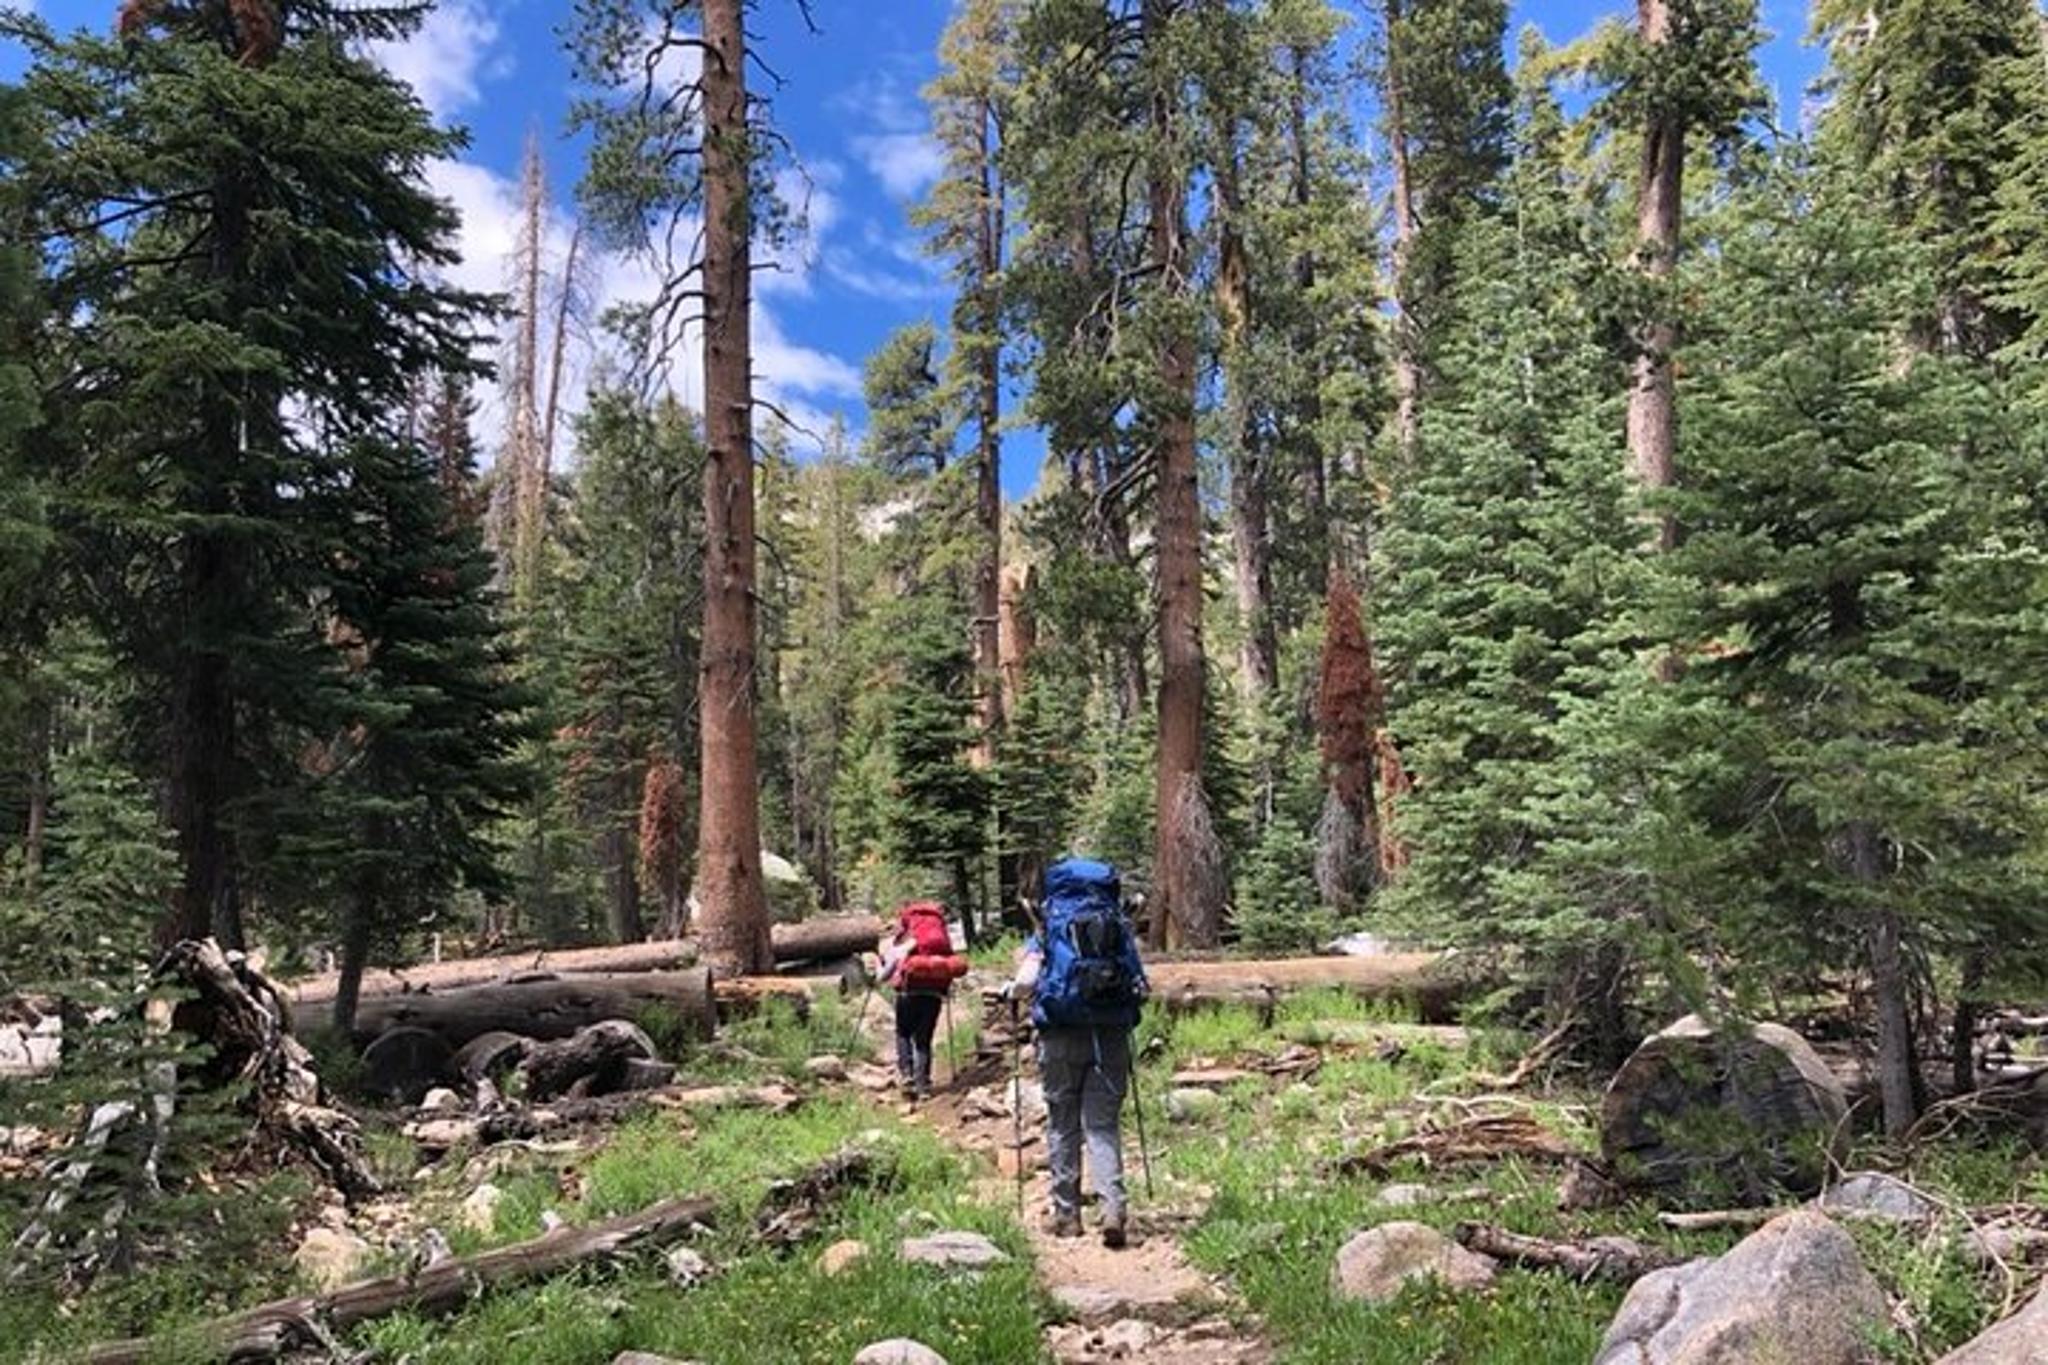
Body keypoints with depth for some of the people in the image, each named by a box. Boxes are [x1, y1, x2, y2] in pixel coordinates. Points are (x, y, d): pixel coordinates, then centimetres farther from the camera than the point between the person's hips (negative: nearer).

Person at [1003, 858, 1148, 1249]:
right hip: (1112, 1035, 2)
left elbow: (1026, 982, -7)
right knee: (1103, 1124, 6)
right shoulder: (1119, 925, 11)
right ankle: (1113, 1207, -11)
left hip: (1063, 1036, -2)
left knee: (1062, 1124, 12)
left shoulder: (1050, 927, 3)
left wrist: (1010, 993, 14)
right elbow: (1140, 984, 6)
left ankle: (1067, 1213, 17)